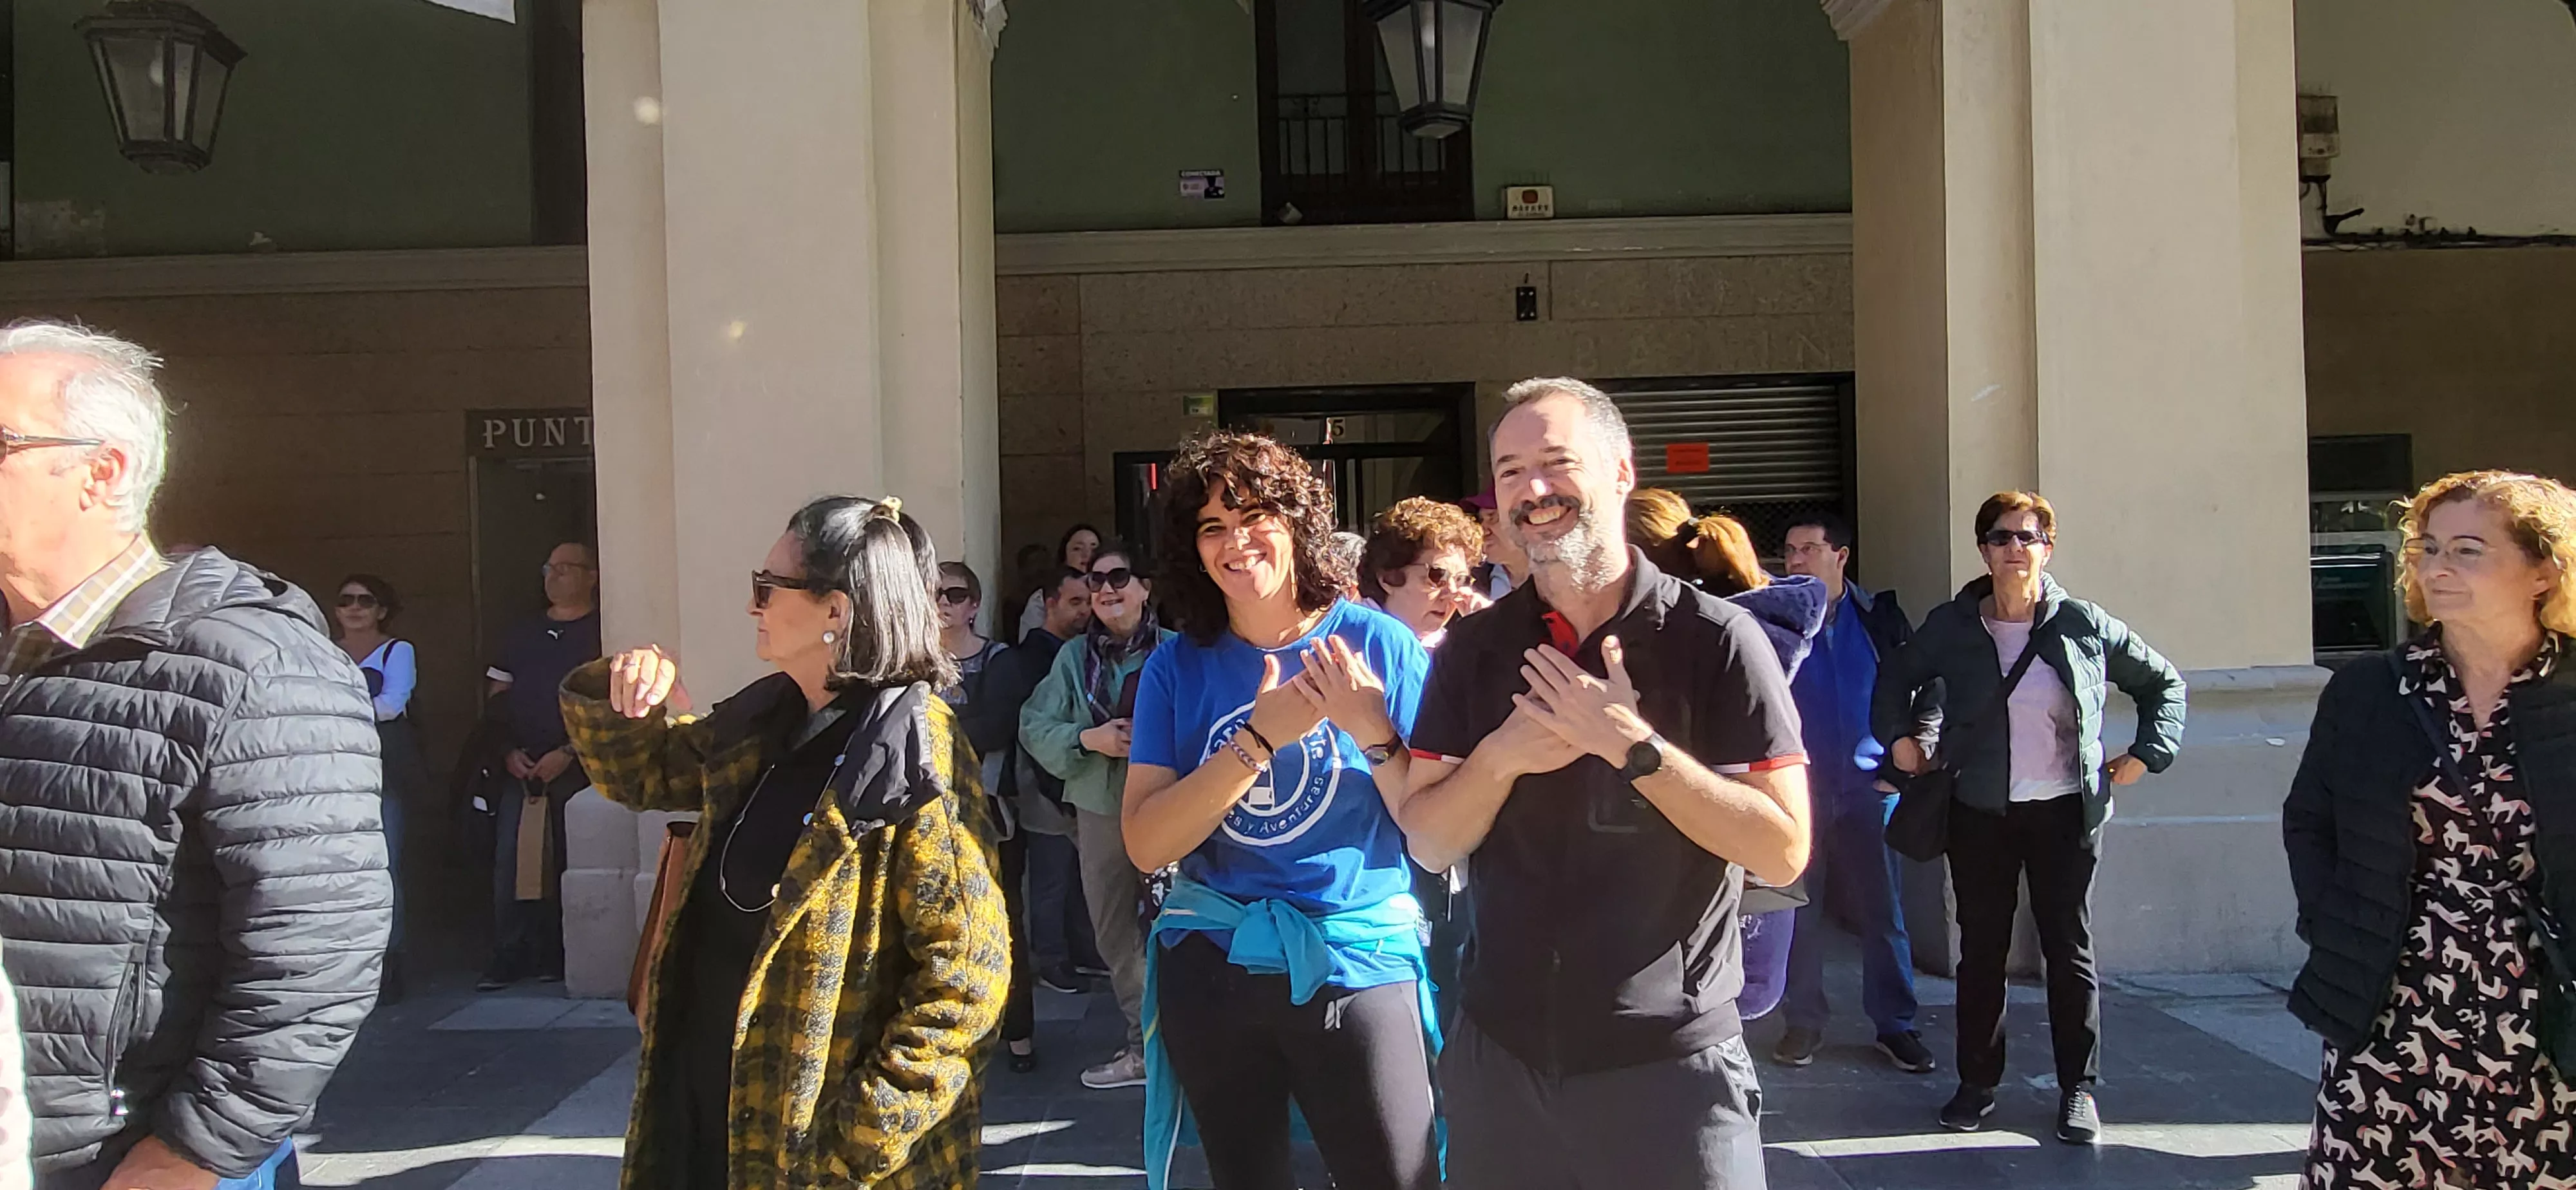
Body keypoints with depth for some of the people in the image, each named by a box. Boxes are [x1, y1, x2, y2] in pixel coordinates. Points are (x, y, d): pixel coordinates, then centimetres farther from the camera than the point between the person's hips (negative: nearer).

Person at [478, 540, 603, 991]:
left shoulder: (601, 633, 0)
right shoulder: (521, 634, 17)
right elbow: (497, 699, 17)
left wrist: (568, 753, -13)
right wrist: (508, 750, 2)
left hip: (575, 770, -4)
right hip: (520, 769, 4)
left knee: (568, 866, -3)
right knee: (509, 863, -1)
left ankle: (556, 958, 5)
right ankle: (507, 959, 3)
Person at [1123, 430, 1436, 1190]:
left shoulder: (1377, 643, -7)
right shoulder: (1179, 665, -1)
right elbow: (1146, 845, -11)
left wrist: (1373, 731, -23)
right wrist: (1260, 738, -20)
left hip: (1358, 964, -2)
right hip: (1211, 966, 3)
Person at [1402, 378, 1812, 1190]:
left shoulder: (1715, 638, -8)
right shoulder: (1473, 650, 4)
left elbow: (1784, 850, -12)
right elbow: (1428, 843, 2)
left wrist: (1632, 745, -20)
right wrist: (1502, 756, -16)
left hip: (1667, 1060, -3)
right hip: (1501, 1053, 4)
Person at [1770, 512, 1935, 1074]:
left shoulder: (1880, 617, 3)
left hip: (1870, 789, 0)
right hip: (1798, 790, 0)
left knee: (1883, 913, 3)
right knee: (1799, 912, 6)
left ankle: (1895, 1025, 15)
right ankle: (1804, 1023, 18)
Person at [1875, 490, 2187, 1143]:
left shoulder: (2082, 625, -2)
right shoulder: (1952, 626, 1)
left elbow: (2163, 681, 10)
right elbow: (1897, 676, 19)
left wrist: (2148, 753, 2)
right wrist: (1898, 736, 8)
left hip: (2064, 812, -1)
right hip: (1979, 813, 1)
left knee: (2070, 949, 5)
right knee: (1981, 949, 8)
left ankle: (2079, 1089, 16)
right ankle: (1977, 1084, 18)